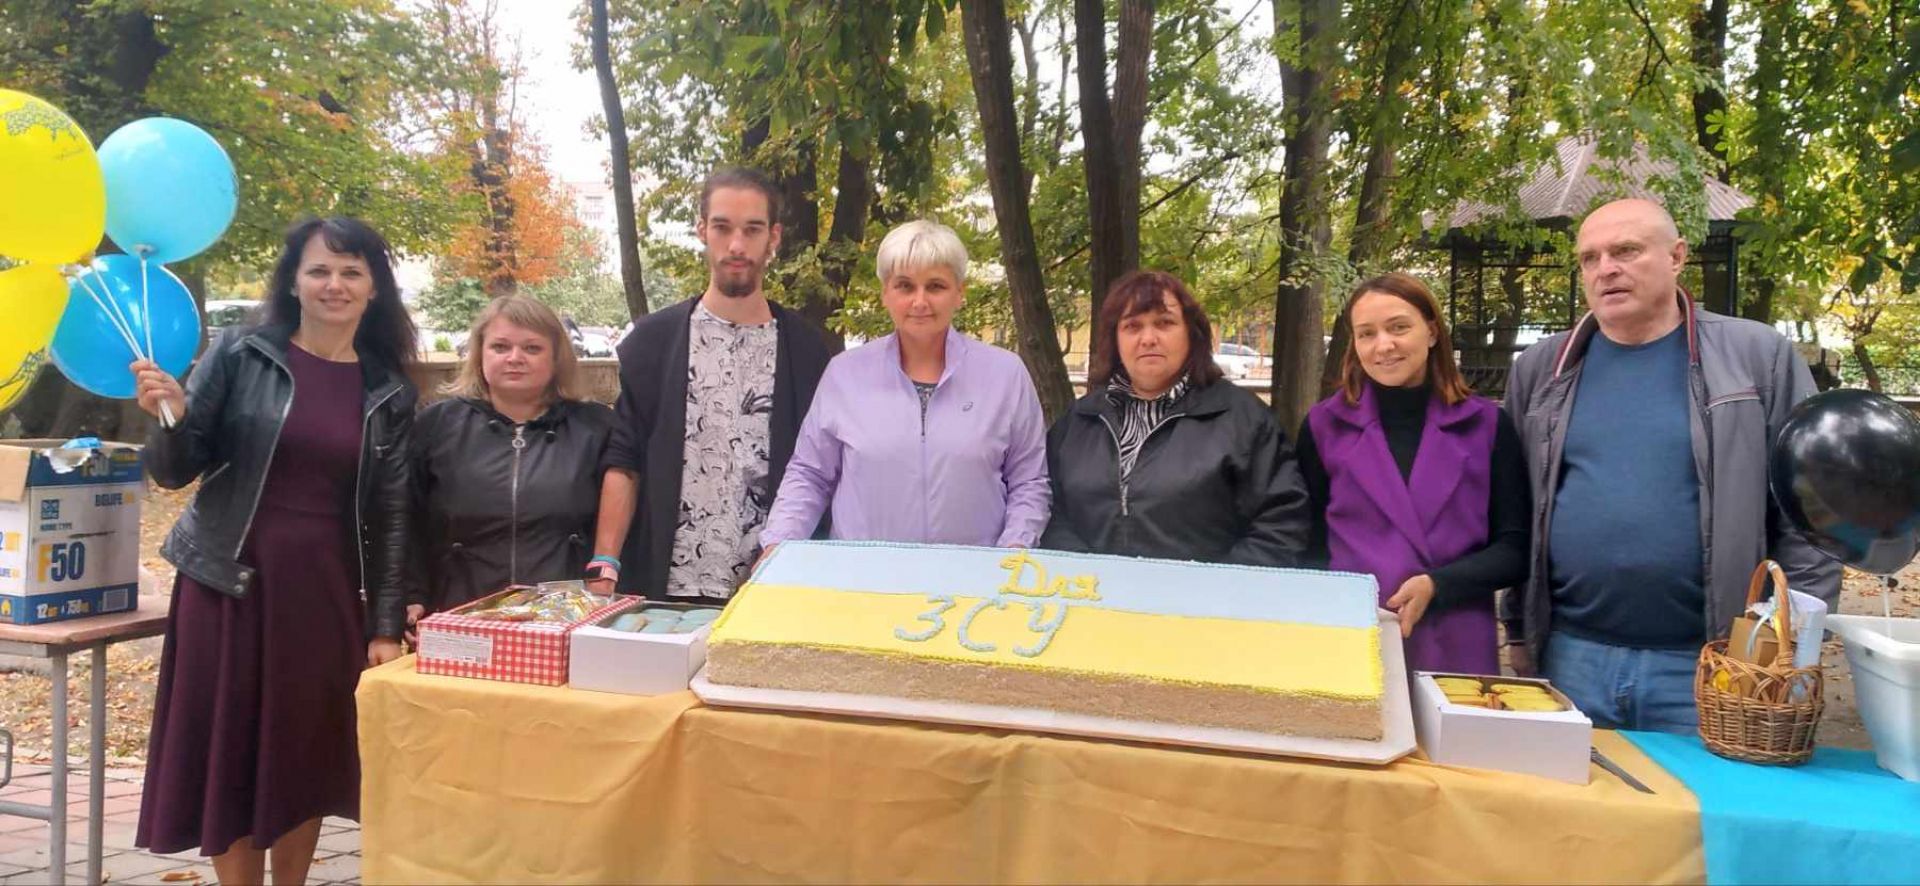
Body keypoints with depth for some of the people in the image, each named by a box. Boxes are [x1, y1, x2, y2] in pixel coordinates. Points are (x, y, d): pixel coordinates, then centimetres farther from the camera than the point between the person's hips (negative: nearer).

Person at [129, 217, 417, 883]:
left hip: (325, 594, 2)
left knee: (307, 758, 10)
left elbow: (391, 517, 4)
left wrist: (385, 626, 1)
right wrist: (170, 417, -21)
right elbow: (176, 472, 0)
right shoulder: (240, 353, -2)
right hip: (229, 584, -1)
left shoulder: (389, 394, 4)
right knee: (229, 754, 5)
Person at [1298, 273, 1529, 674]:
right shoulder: (1324, 426, 3)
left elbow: (1516, 549, 1)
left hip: (1456, 654, 0)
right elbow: (1308, 546, 5)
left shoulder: (1487, 426, 2)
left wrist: (1436, 585, -15)